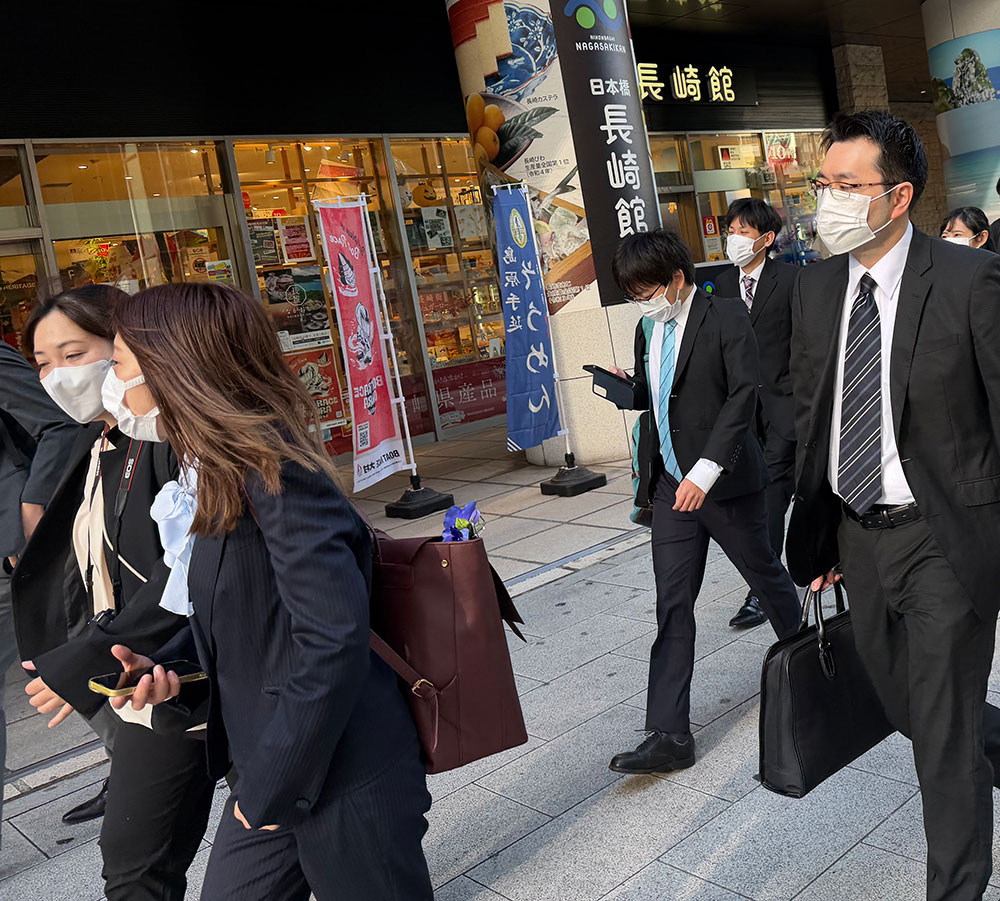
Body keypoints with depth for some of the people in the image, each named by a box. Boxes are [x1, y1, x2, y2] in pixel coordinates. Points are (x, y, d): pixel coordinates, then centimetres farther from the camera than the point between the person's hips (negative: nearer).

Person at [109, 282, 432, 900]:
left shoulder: (276, 474, -22)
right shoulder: (227, 477, 7)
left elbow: (335, 636, -28)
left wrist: (272, 786, -19)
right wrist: (167, 665, -1)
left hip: (346, 785, -9)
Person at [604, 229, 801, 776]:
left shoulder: (726, 318, -10)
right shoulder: (649, 328, 10)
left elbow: (743, 394, -19)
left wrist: (706, 470, -28)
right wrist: (628, 388, -3)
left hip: (725, 482, -5)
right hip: (671, 485, 5)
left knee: (766, 576, 16)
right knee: (672, 606, 0)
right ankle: (669, 736, 1)